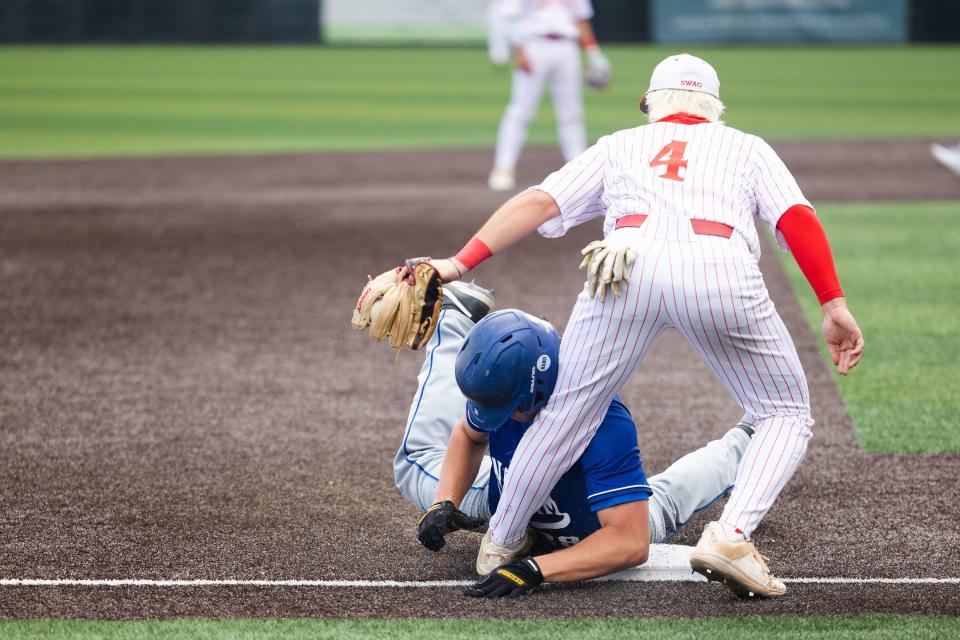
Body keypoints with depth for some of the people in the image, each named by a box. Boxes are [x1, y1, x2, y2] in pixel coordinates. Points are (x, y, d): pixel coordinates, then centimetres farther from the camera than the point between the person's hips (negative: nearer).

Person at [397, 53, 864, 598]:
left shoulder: (621, 145, 34)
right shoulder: (748, 148, 33)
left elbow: (538, 202, 20)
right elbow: (798, 218, 14)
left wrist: (459, 264, 15)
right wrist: (835, 305, 8)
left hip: (629, 263, 1)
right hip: (722, 272, -1)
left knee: (567, 412, 14)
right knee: (787, 414, 14)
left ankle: (500, 546, 22)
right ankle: (732, 535, -7)